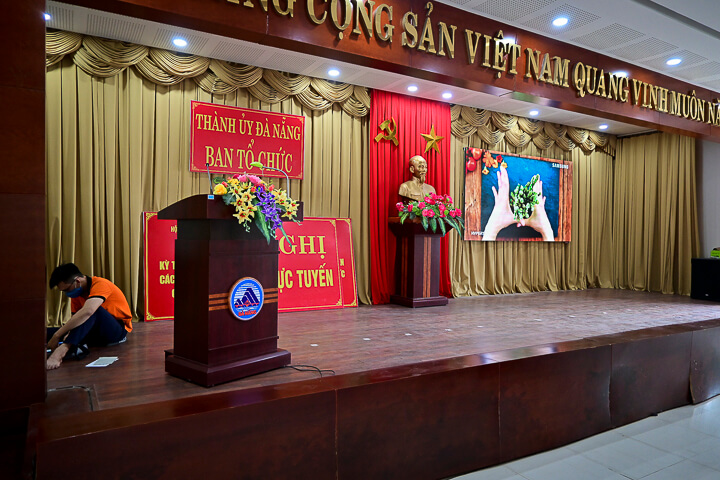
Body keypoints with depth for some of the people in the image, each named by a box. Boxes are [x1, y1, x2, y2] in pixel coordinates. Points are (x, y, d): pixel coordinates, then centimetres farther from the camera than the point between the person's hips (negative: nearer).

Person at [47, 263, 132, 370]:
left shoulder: (100, 284, -21)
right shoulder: (76, 293, 5)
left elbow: (87, 312, -37)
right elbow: (76, 319, 2)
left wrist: (57, 335, -38)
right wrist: (68, 334, -20)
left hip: (119, 330, -8)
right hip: (96, 333, 8)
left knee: (92, 310, -36)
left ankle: (63, 348, -46)